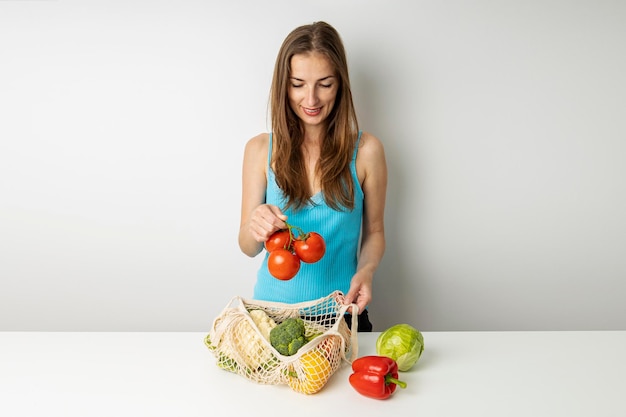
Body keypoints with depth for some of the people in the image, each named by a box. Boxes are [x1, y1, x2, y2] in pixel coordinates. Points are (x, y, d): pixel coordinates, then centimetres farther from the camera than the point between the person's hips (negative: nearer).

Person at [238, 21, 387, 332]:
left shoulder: (366, 150, -7)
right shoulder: (260, 149, -4)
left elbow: (374, 231, 3)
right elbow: (248, 248, -2)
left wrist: (366, 270, -17)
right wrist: (255, 228, -24)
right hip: (273, 308, 1)